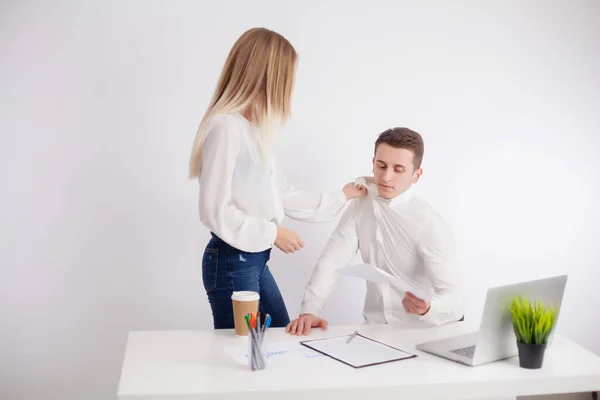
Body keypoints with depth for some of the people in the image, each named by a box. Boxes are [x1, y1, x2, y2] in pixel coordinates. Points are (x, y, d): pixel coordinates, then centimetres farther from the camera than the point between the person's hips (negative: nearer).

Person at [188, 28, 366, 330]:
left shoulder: (253, 128, 8)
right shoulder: (225, 127, -20)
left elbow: (283, 196, 12)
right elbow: (215, 212, -22)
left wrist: (340, 198, 21)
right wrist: (273, 232, -13)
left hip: (254, 259, 9)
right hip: (231, 262, -9)